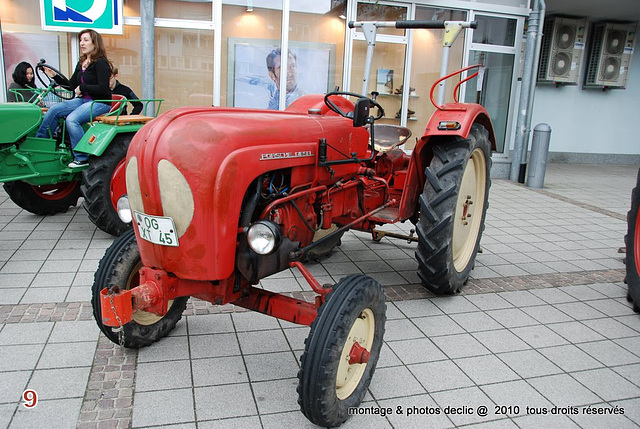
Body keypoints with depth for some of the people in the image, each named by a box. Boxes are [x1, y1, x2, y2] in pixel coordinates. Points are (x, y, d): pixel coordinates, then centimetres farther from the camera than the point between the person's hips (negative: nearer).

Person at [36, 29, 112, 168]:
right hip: (83, 100, 8)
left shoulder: (101, 63, -9)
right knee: (54, 109, -11)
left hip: (100, 103, -8)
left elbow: (103, 89, -18)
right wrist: (54, 76, 6)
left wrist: (82, 87, -15)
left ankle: (81, 158, -20)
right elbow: (71, 86, 18)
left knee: (72, 119, -28)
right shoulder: (81, 63, 17)